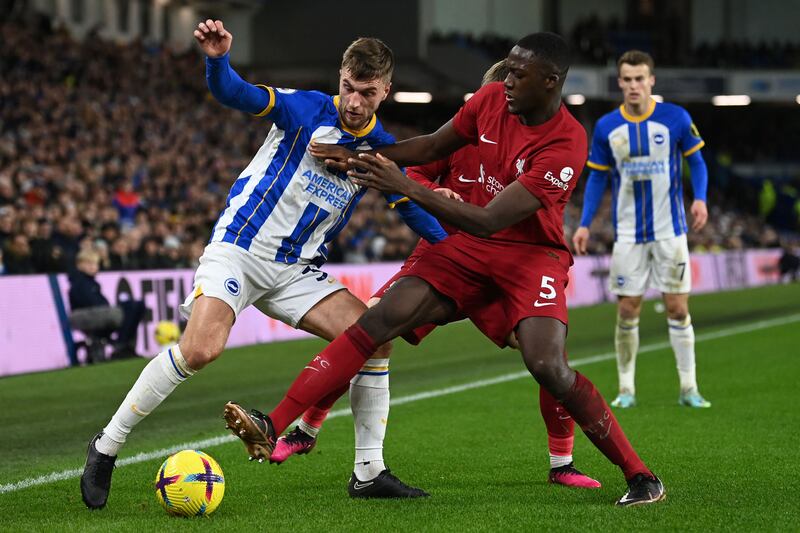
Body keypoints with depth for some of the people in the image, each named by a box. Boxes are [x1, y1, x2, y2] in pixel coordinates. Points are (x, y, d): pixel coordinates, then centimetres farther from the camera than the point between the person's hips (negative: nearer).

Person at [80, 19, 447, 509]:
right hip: (238, 248, -5)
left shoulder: (382, 148, 4)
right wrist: (218, 59, -42)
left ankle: (370, 471, 1)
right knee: (201, 349, -26)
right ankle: (107, 446, -10)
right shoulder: (307, 109, -9)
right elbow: (235, 93, -22)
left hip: (298, 269, 5)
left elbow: (414, 209, 14)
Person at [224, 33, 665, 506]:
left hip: (533, 254, -5)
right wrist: (361, 156, 2)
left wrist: (406, 187, -29)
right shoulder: (492, 99, -5)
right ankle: (272, 427, -17)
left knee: (547, 365, -27)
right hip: (471, 250, 5)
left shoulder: (566, 146, -25)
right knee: (380, 320, -12)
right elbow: (435, 147, 14)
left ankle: (640, 477, -10)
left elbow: (487, 222, -28)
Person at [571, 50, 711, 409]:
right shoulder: (606, 127, 0)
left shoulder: (676, 119, -4)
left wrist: (700, 198, -14)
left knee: (677, 308, -1)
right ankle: (626, 389, 11)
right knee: (627, 311, 1)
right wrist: (585, 224, 0)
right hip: (629, 234, 1)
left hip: (670, 230, -1)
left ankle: (688, 388, 6)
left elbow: (696, 163, 4)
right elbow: (597, 178, 8)